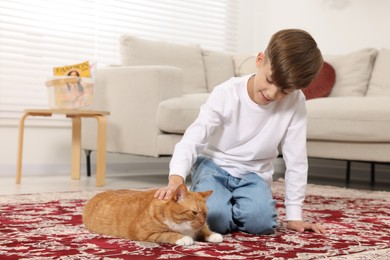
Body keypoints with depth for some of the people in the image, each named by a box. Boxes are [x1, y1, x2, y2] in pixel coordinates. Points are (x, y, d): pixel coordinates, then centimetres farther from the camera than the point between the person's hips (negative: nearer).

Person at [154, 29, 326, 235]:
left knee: (260, 221, -26)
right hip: (214, 165, -2)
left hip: (254, 173, 2)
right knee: (215, 219, -28)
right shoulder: (226, 94, -21)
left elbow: (296, 160, -11)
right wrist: (175, 180, -44)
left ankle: (231, 206, 8)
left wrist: (294, 215, -8)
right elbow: (191, 141, -26)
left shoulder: (295, 102, -17)